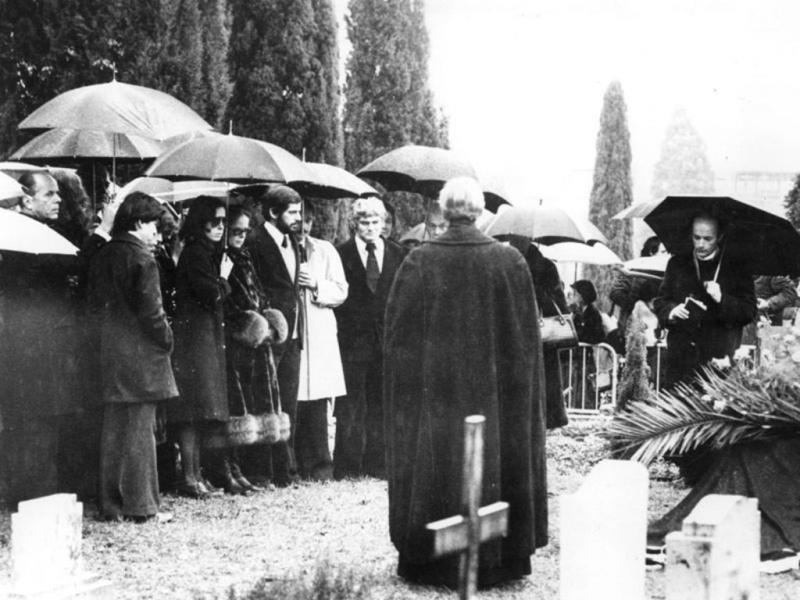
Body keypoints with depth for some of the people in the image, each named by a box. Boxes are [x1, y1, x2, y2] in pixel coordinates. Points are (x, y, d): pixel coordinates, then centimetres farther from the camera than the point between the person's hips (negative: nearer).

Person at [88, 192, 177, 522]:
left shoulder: (101, 256, 10)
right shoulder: (141, 258, -12)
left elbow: (96, 302, 14)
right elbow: (150, 309, -16)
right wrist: (166, 338, -4)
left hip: (109, 352, 7)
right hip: (139, 354, -7)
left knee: (112, 429, 11)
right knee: (139, 429, -2)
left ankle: (111, 503, 15)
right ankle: (140, 505, 0)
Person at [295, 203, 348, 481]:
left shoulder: (325, 250, 15)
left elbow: (340, 291, 9)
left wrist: (315, 286, -7)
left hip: (319, 335, 1)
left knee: (316, 403, -3)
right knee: (290, 403, -5)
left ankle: (320, 466, 1)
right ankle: (298, 466, 2)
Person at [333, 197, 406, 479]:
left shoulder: (396, 254, 10)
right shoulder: (342, 254, 0)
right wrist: (338, 329, -6)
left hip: (387, 338, 3)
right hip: (352, 339, -3)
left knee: (381, 404, 6)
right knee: (350, 408, -1)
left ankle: (376, 464, 13)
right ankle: (347, 466, 5)